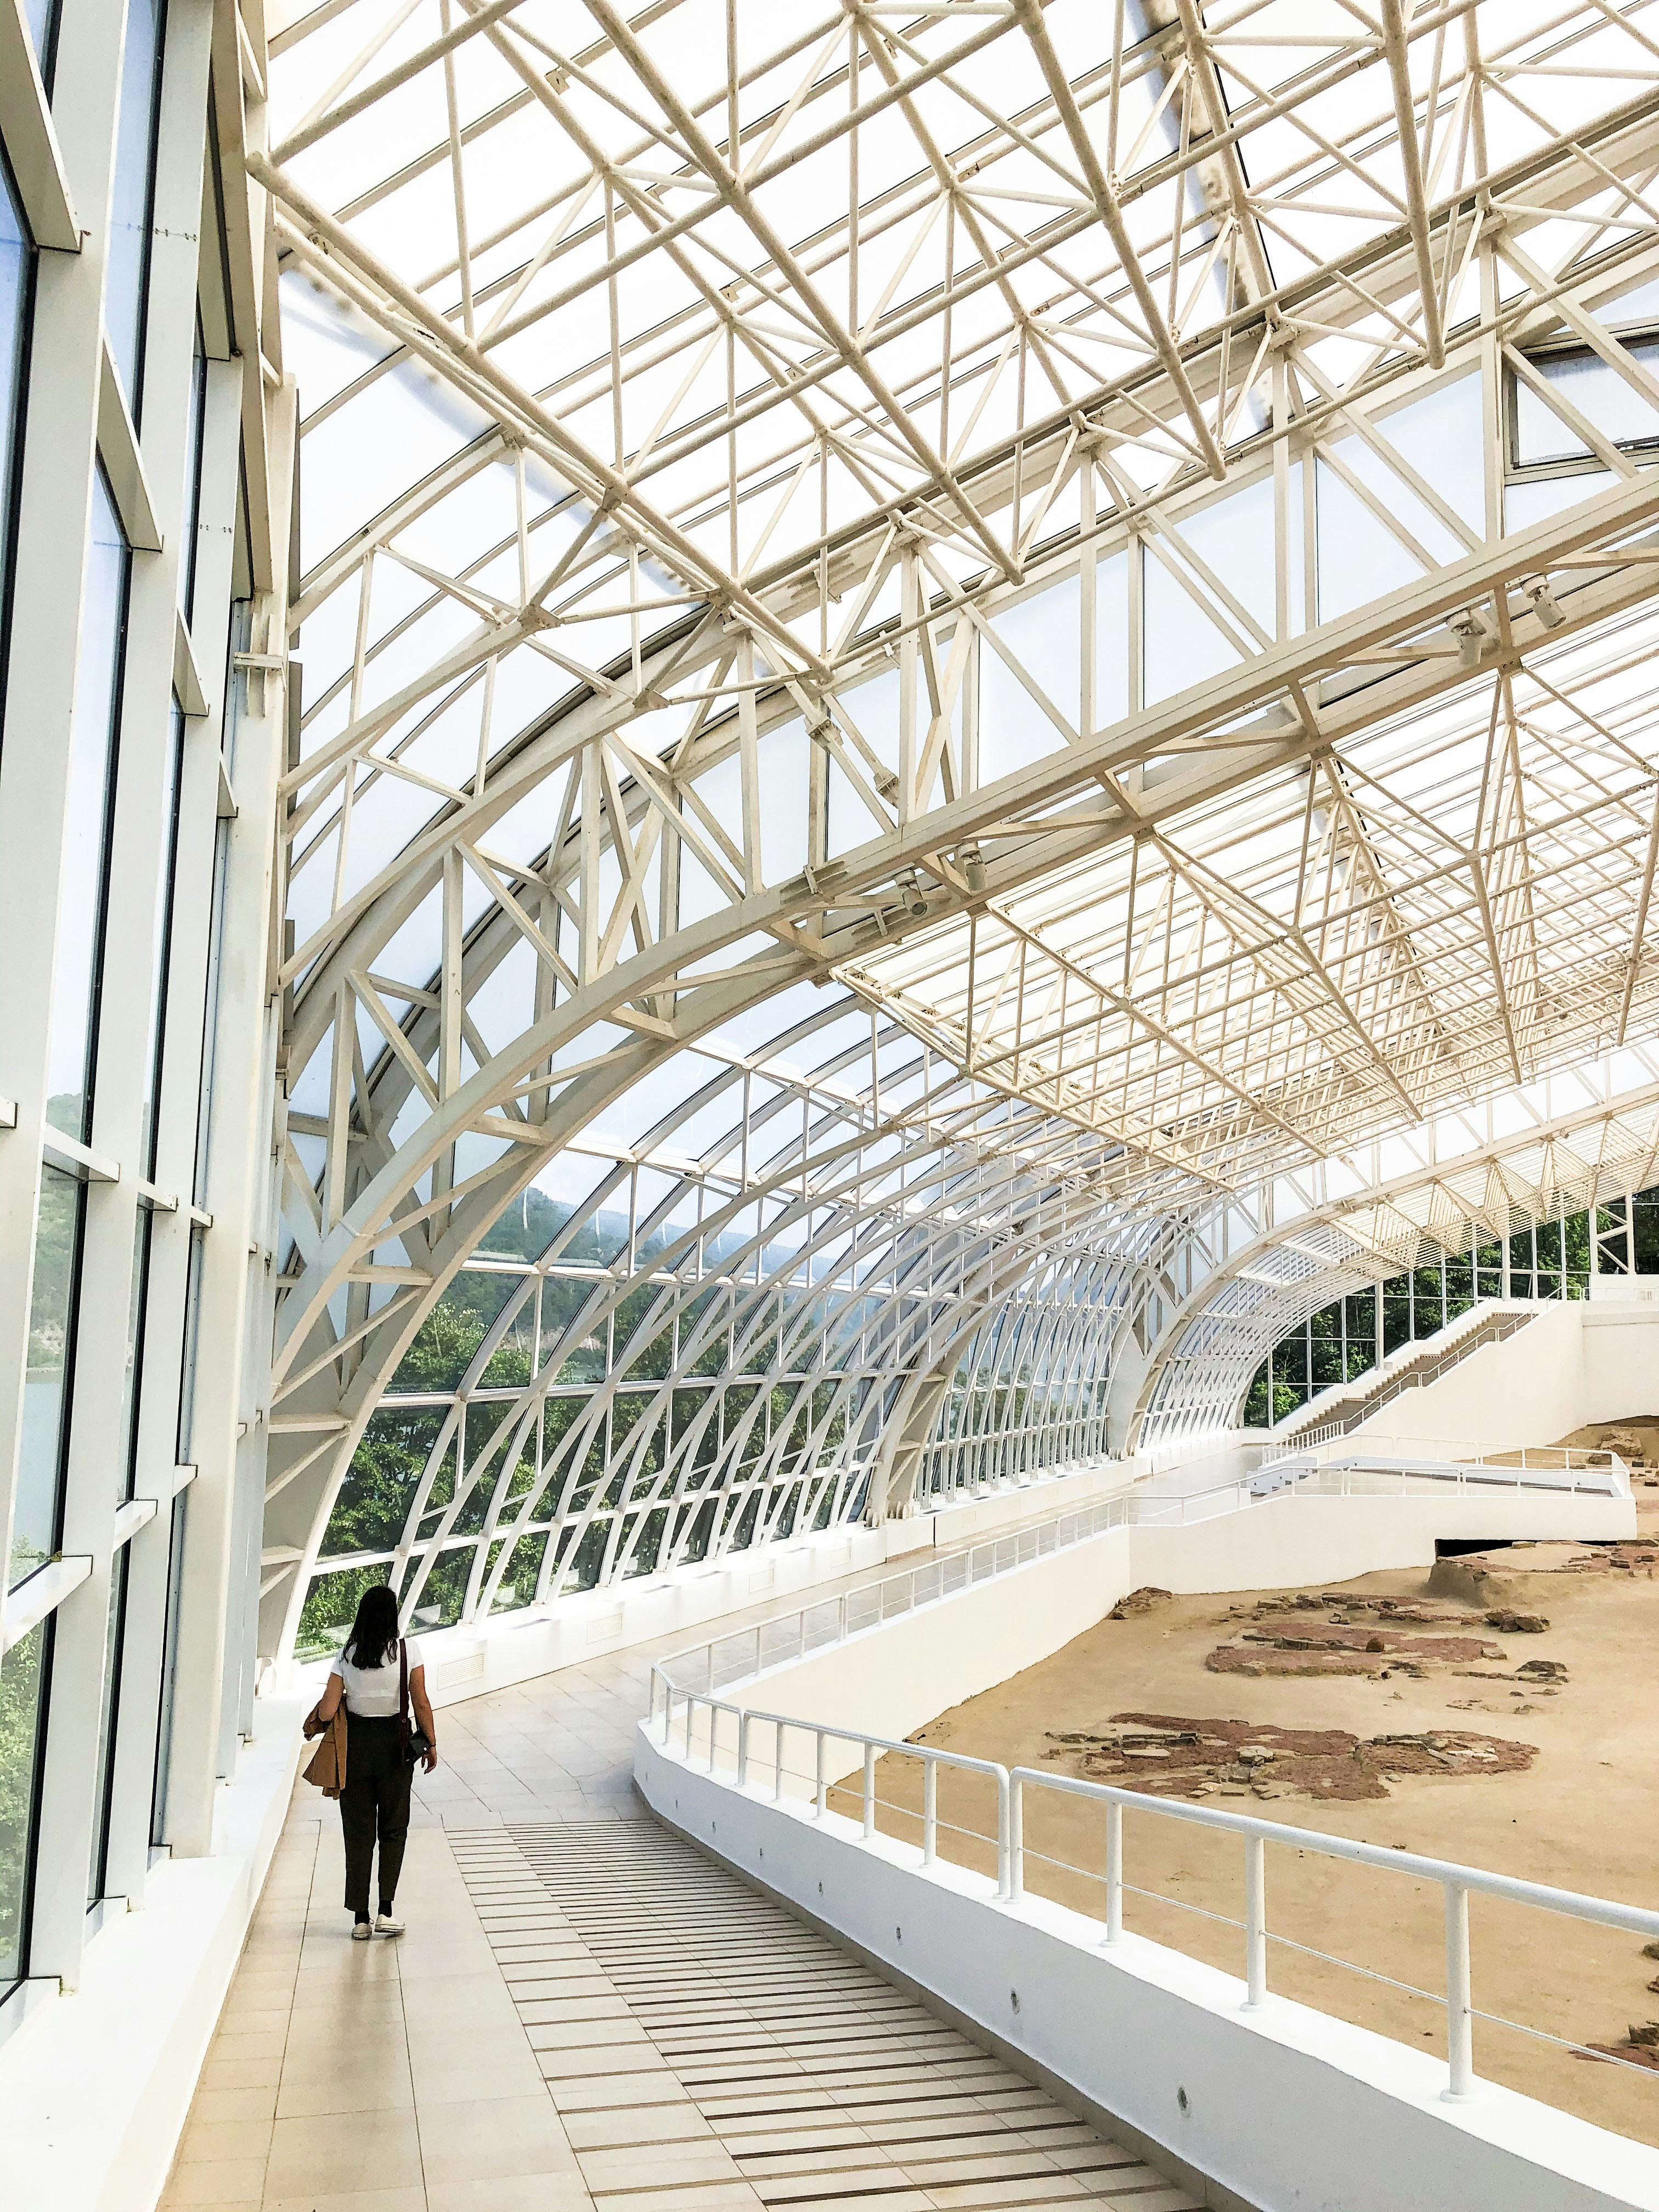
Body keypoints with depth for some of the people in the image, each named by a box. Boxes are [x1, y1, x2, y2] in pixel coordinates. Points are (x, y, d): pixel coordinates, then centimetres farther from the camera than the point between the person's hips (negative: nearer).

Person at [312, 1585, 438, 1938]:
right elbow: (422, 1703, -8)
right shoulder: (407, 1649, -9)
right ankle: (386, 1910, 2)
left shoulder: (347, 1654, -4)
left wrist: (336, 1699, 16)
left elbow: (326, 1713, -6)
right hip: (394, 1744, -1)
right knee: (393, 1829, 13)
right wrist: (430, 1743, 3)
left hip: (355, 1745, 1)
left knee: (358, 1832, 10)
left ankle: (360, 1918, 12)